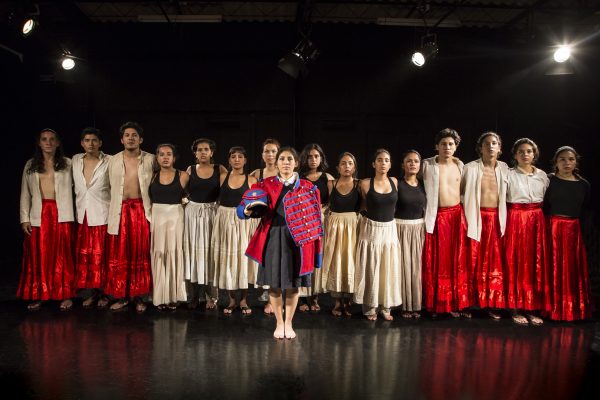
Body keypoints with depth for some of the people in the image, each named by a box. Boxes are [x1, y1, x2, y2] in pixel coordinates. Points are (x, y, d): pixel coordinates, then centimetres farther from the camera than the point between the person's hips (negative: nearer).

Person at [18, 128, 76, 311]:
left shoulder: (67, 164, 6)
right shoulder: (30, 165, 11)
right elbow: (25, 194, 10)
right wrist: (24, 218, 1)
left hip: (61, 215, -2)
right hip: (38, 216, 2)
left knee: (62, 256, 1)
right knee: (38, 257, 4)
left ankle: (65, 295, 8)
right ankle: (37, 296, 12)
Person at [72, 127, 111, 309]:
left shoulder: (109, 162, -5)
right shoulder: (75, 160, 8)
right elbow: (73, 185, 17)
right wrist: (76, 205, 11)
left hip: (102, 215, -4)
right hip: (82, 215, 4)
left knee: (102, 255, 0)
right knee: (84, 255, 7)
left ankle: (104, 293, 13)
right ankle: (94, 292, 19)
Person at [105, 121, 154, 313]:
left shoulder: (150, 160, 2)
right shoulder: (113, 161, 9)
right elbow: (111, 188, 13)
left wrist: (152, 209, -1)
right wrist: (115, 208, 10)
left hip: (142, 210, -2)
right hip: (120, 211, 2)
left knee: (141, 254, 3)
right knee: (119, 255, 3)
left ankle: (139, 296, 13)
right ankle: (121, 296, 14)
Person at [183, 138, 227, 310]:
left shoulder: (220, 169, 1)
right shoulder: (190, 170, 6)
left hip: (212, 213, -1)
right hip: (193, 213, 1)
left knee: (210, 252, 2)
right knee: (192, 251, 3)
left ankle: (212, 296, 11)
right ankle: (193, 296, 13)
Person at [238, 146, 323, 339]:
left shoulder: (307, 187, 5)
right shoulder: (266, 184, 5)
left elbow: (314, 217, 4)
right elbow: (242, 207, 0)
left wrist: (314, 241, -4)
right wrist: (247, 211, -23)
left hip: (297, 239, 0)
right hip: (273, 238, 0)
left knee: (293, 282, 6)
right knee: (274, 282, 5)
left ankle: (289, 323, 23)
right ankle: (279, 323, 22)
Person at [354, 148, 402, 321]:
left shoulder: (395, 182, 3)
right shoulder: (365, 183, -6)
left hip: (389, 229, 3)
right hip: (371, 229, -3)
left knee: (389, 268, 7)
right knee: (371, 268, 3)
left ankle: (385, 307, 19)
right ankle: (370, 307, 13)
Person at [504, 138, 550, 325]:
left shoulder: (542, 175, 8)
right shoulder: (508, 174, -3)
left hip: (536, 221, 4)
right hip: (515, 220, -4)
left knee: (536, 263, 5)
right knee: (515, 263, -1)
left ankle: (532, 308, 14)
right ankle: (516, 308, 7)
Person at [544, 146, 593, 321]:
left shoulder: (583, 184, 6)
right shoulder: (549, 180, -3)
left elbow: (587, 209, 15)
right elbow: (542, 205, -5)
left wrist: (580, 220, 2)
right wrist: (548, 223, -11)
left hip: (574, 231, 3)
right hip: (552, 229, -3)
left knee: (574, 269, 8)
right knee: (554, 269, 1)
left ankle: (574, 309, 20)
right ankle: (554, 308, 11)